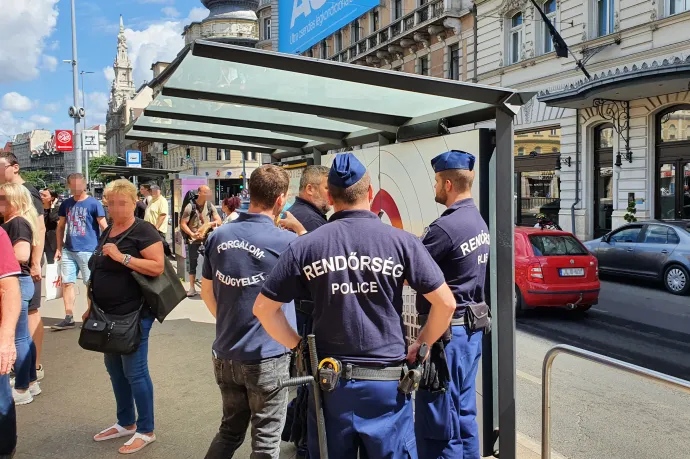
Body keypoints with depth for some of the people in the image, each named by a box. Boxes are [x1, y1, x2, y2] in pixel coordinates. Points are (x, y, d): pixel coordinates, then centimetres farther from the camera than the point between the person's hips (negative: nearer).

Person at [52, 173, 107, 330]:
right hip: (69, 250, 5)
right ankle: (69, 318, 12)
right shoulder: (66, 204, 9)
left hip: (88, 250, -5)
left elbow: (104, 227, -7)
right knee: (67, 282, 5)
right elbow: (61, 227, 16)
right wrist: (59, 248, 11)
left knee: (91, 284, 3)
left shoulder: (93, 203, -6)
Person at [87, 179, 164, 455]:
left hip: (134, 315, -9)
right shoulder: (107, 232, 12)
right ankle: (125, 423, 33)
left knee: (134, 371, -1)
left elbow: (157, 267, -22)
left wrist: (122, 257, -24)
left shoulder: (143, 231, -13)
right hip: (108, 315, 9)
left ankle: (146, 431, 14)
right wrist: (92, 307, 18)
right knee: (114, 368, 17)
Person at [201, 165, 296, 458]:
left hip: (225, 354, 6)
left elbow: (206, 292, 11)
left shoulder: (218, 236, 0)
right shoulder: (286, 242, -16)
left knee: (230, 430, 22)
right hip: (266, 357, -5)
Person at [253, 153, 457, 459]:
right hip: (387, 380, -1)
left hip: (328, 379, 1)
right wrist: (420, 345, 6)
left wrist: (298, 346, 6)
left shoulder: (305, 246, -5)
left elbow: (263, 308, -2)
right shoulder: (401, 241, -7)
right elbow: (446, 303, -7)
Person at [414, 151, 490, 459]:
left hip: (447, 331, -10)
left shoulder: (444, 227, -20)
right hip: (471, 327, 10)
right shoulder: (478, 221, 10)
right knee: (463, 412, 19)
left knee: (436, 418, 0)